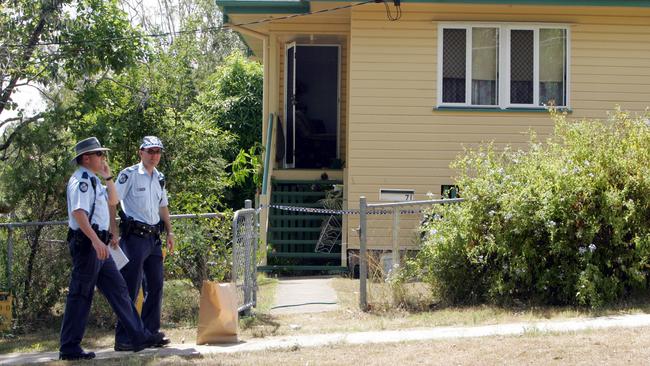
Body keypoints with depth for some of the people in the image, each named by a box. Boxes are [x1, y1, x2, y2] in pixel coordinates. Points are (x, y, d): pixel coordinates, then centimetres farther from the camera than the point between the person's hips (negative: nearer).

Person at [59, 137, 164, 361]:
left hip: (97, 244, 10)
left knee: (117, 288, 10)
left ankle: (138, 336, 14)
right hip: (86, 243, -10)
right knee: (81, 295, -5)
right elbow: (78, 212, -26)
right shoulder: (81, 180, -14)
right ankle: (69, 348, 2)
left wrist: (107, 177, 13)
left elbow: (113, 200, 27)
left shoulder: (93, 180, 18)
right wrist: (96, 240, -33)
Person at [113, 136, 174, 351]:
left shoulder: (160, 178, 16)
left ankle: (151, 333, 20)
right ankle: (123, 339, -4)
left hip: (154, 238, 7)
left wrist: (169, 232, 18)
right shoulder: (129, 174, -7)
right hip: (134, 235, -7)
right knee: (130, 288, -7)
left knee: (156, 286, 9)